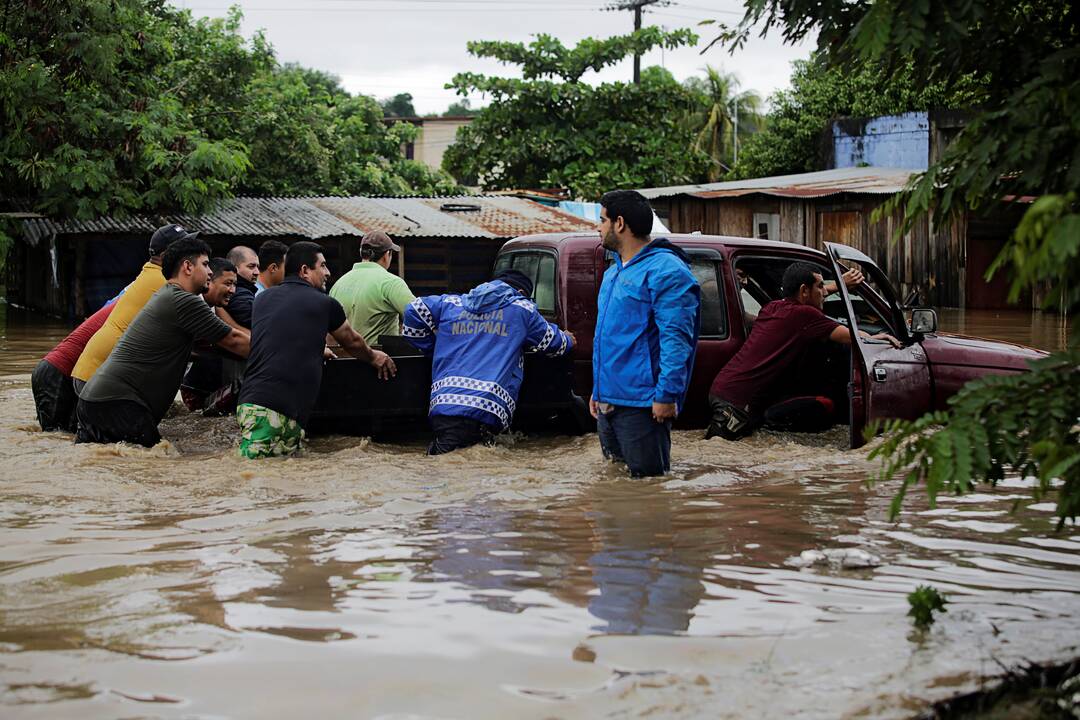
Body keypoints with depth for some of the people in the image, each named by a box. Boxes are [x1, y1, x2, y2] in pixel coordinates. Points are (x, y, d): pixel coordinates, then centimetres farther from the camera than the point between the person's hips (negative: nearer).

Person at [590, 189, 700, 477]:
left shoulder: (665, 270, -13)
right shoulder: (614, 272, 19)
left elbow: (675, 339, -19)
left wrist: (667, 395, -24)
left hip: (642, 405, -10)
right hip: (608, 404, 10)